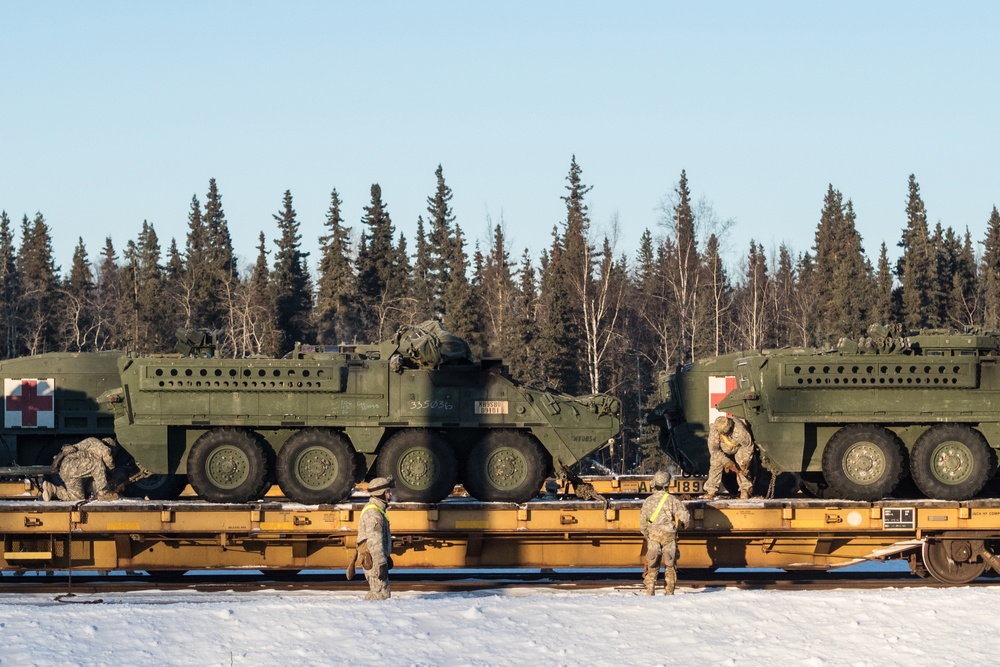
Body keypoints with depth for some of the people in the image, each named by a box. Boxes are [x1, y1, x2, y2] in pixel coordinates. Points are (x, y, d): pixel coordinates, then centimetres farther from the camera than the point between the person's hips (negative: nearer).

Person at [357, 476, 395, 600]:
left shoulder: (378, 510, 17)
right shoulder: (373, 512, -18)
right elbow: (374, 541, -24)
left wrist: (387, 557, 32)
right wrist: (381, 563, -27)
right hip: (373, 560, -11)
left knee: (375, 592, 18)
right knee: (381, 594, -11)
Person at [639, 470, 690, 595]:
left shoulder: (648, 501, 1)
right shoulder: (672, 500, -8)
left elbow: (642, 523, 6)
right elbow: (685, 516, -11)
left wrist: (647, 536, 22)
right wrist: (681, 523, 12)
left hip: (653, 536, 2)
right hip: (669, 537, -2)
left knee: (652, 566, 7)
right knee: (670, 566, 9)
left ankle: (649, 591, -2)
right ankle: (669, 592, 9)